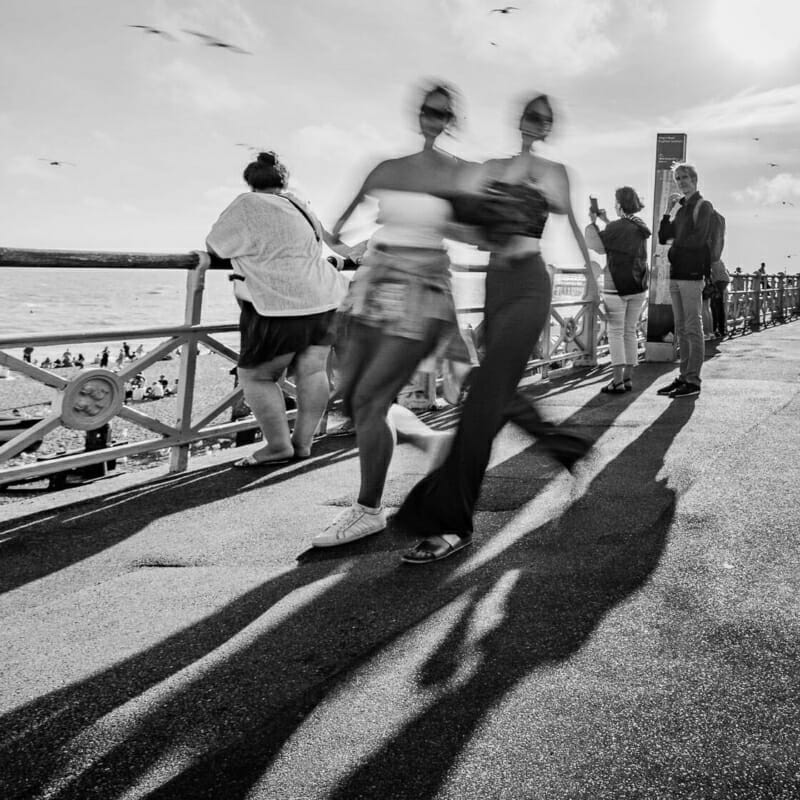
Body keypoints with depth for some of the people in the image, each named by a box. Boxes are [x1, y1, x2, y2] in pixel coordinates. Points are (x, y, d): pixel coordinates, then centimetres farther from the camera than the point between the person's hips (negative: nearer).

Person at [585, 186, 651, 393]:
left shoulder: (616, 227, -15)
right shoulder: (639, 226, 7)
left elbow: (595, 244, -6)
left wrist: (593, 222, 6)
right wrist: (605, 221, 23)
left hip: (617, 285, -7)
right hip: (638, 286, 7)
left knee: (616, 332, -4)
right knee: (630, 331, 11)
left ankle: (617, 380, -8)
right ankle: (628, 378, 14)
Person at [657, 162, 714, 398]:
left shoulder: (704, 206, -2)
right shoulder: (681, 209, 20)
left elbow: (698, 239, -13)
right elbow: (663, 237, 14)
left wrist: (675, 249, -2)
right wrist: (668, 211, 5)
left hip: (692, 273, -8)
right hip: (676, 273, 8)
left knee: (693, 328, -7)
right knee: (681, 330, 8)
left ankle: (693, 381, -6)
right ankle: (684, 377, 13)